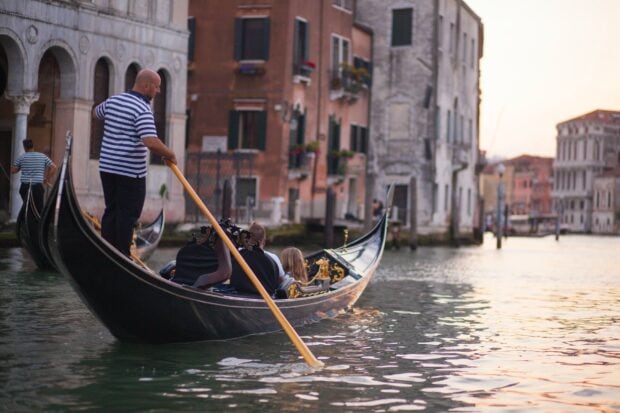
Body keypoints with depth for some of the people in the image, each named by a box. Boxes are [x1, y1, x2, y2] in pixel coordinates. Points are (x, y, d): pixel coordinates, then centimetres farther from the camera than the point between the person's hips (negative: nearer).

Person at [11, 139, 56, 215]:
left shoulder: (21, 157, 2)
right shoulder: (43, 156, 5)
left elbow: (13, 170, 5)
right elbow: (53, 167, 1)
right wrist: (47, 179, 7)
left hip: (25, 186, 0)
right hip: (38, 186, 0)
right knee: (39, 207, 3)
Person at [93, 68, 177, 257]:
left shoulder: (112, 101, 8)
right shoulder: (143, 110, -17)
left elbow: (95, 112, 31)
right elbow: (151, 142, -29)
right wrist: (170, 155, -14)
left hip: (107, 167, 8)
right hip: (131, 171, -8)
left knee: (111, 210, 14)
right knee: (127, 215, -1)